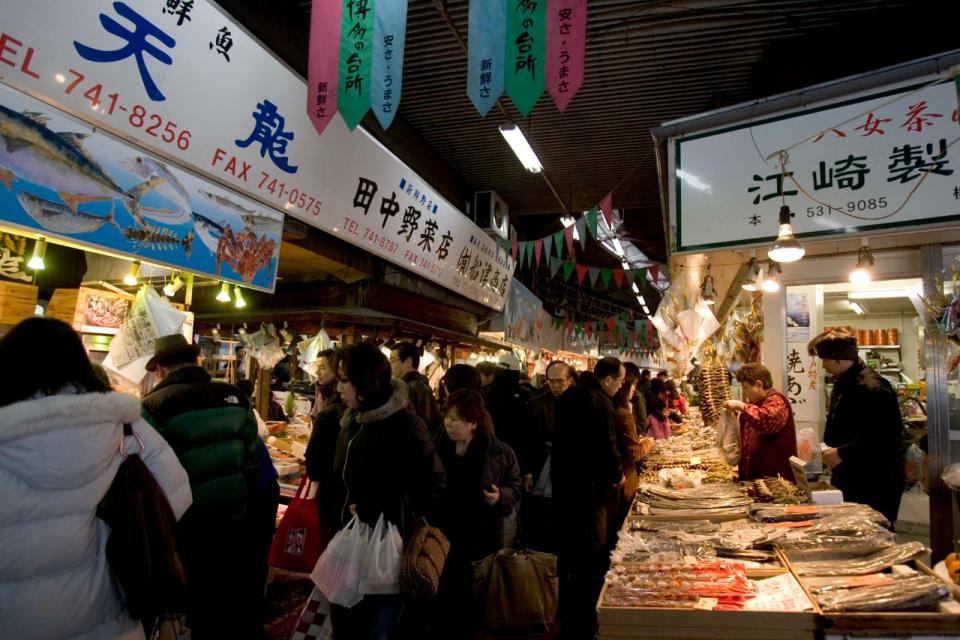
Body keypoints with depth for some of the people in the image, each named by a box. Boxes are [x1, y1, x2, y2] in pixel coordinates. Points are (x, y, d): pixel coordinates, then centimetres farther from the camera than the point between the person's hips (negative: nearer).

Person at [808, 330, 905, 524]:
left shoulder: (872, 386, -19)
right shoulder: (843, 383, 13)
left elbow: (880, 438, -26)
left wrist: (842, 453, -20)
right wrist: (832, 452, 8)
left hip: (877, 484, -9)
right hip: (852, 479, 10)